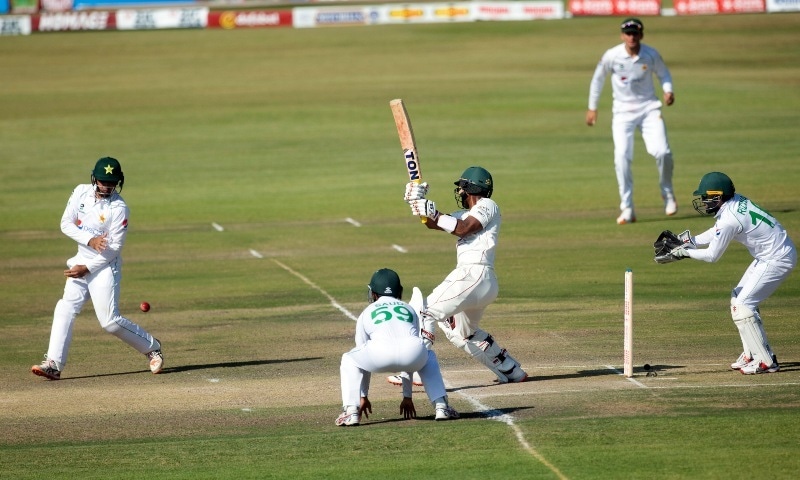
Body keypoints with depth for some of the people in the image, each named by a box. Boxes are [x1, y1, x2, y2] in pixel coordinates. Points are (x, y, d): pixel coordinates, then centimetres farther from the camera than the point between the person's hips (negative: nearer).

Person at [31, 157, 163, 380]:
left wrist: (87, 268, -16)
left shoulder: (119, 209, -15)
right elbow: (66, 223, -3)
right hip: (81, 261, 5)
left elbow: (114, 248, -15)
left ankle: (152, 348, 11)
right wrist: (90, 240, -18)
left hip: (105, 267, -5)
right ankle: (54, 364, -9)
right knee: (65, 309, -7)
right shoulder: (81, 193, 0)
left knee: (109, 321, -9)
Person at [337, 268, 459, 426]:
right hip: (414, 352, 2)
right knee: (428, 356, 38)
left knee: (349, 360, 29)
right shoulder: (409, 309, 39)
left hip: (380, 354, -2)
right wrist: (407, 396, 49)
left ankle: (351, 412, 11)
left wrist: (363, 396, 47)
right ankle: (442, 407, 22)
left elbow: (363, 360, 39)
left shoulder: (367, 313, 33)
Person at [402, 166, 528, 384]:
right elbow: (433, 223, 18)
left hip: (474, 275, -10)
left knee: (426, 312, -14)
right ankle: (512, 372, 29)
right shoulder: (468, 213, 26)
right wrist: (419, 202, 2)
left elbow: (462, 228, -17)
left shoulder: (487, 206, -1)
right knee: (466, 333, 25)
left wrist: (432, 212, -14)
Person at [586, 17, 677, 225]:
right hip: (623, 112, 0)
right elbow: (598, 79, 5)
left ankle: (667, 194, 13)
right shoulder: (611, 56, -11)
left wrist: (668, 91, -11)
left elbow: (663, 73, 10)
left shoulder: (651, 55, -8)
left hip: (649, 108, 0)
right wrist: (592, 108, 9)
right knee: (622, 157, -14)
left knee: (662, 152, -15)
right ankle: (627, 210, -8)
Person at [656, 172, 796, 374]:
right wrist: (691, 241, 9)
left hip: (777, 259, -10)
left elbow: (712, 255, -15)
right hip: (768, 256, 10)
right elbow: (717, 231, 17)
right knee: (738, 298, 17)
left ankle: (765, 361, -7)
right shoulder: (735, 201, 2)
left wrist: (685, 252, -3)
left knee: (742, 305, -9)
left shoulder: (729, 219, -24)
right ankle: (751, 355, 21)